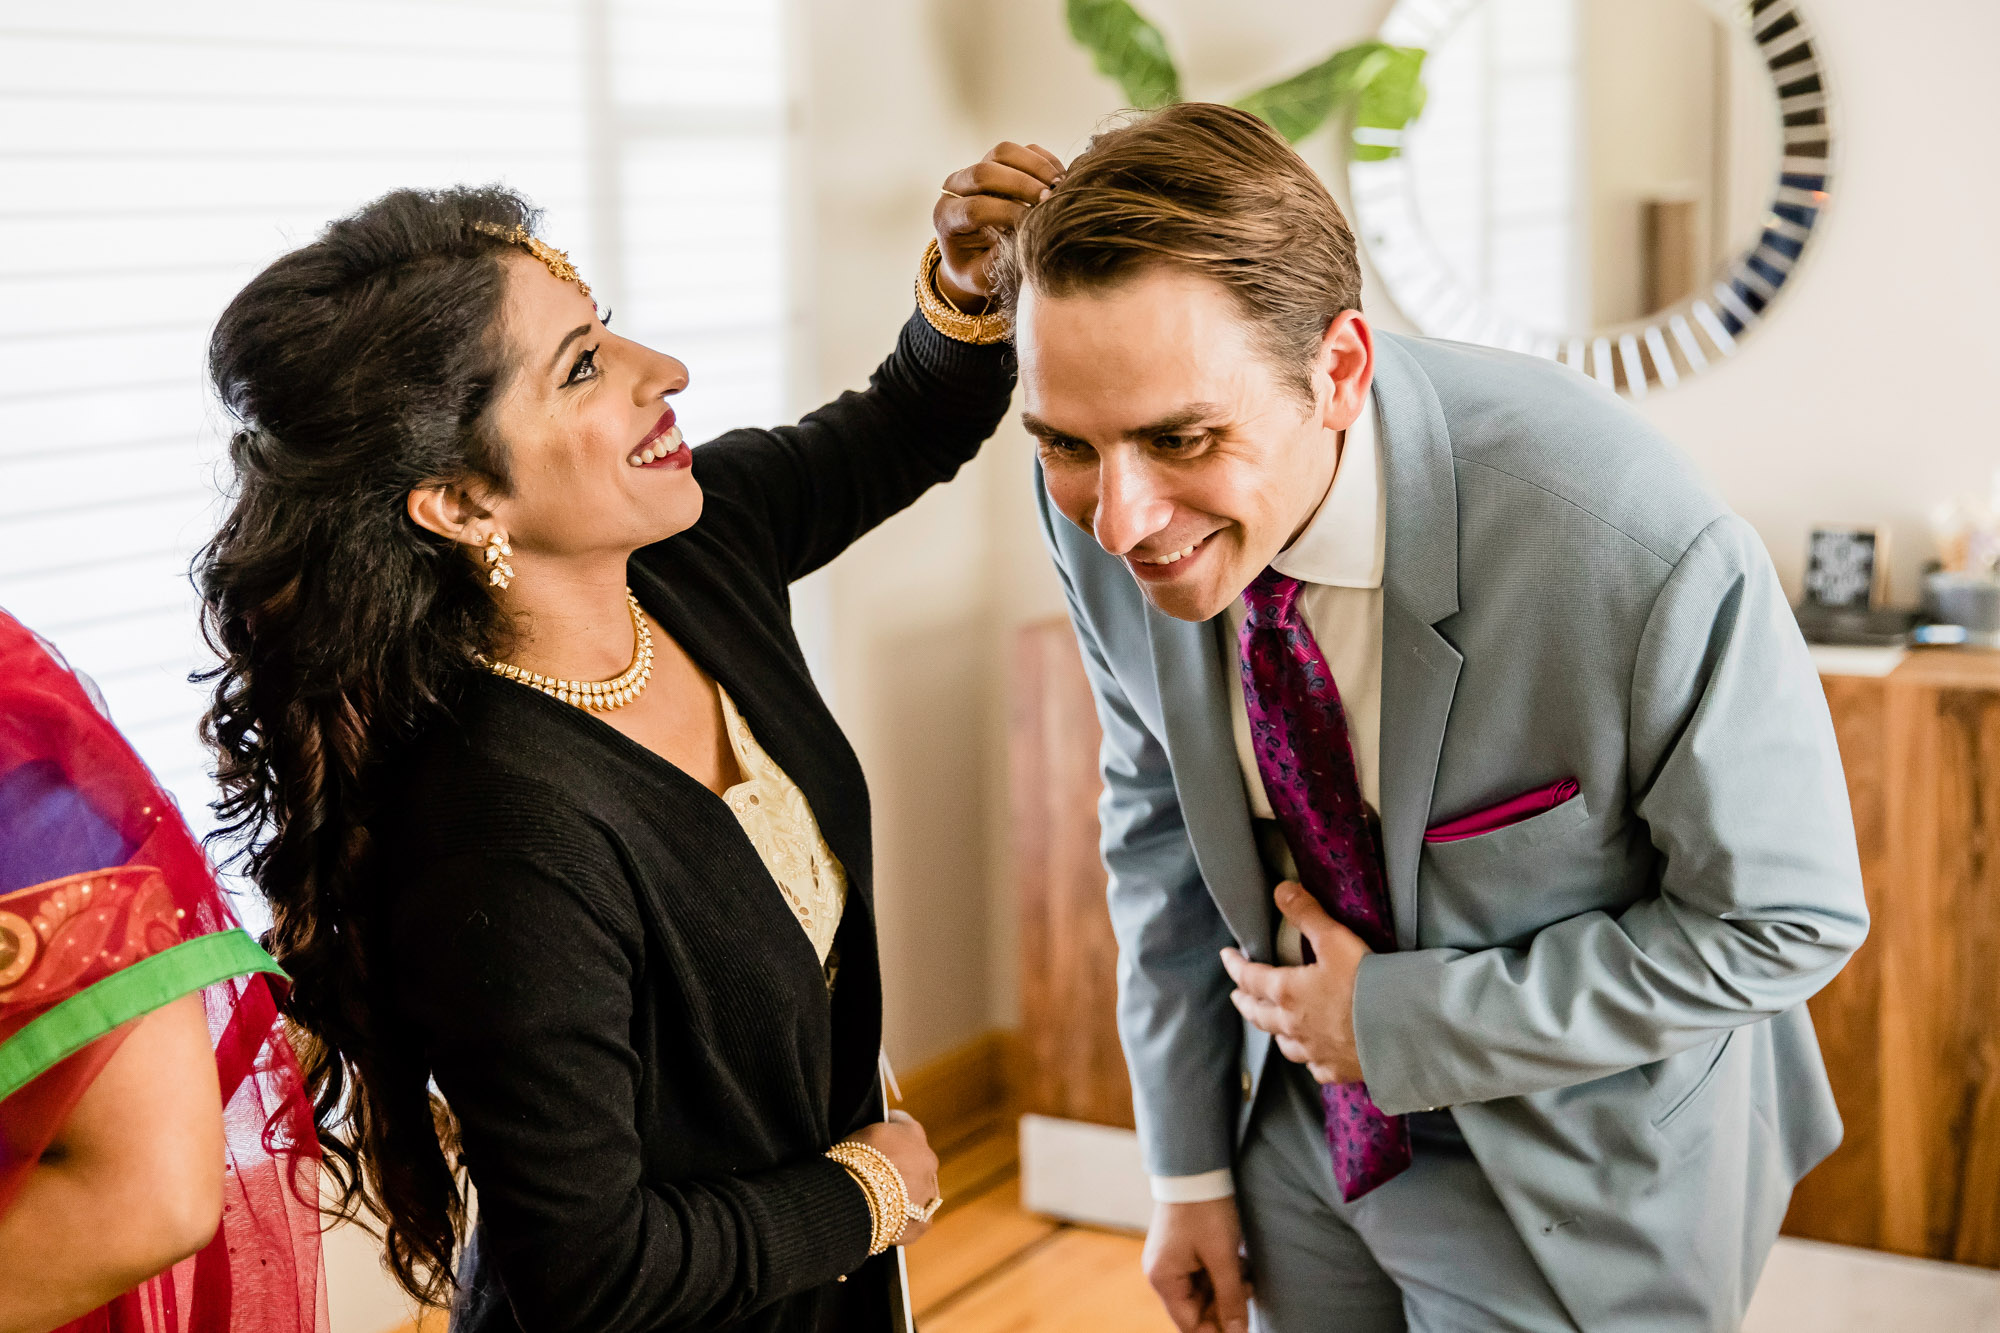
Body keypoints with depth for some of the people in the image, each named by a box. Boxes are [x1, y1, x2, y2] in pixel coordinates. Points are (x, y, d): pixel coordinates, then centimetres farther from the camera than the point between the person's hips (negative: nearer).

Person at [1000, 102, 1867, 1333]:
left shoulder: (1638, 550, -34)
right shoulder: (1102, 510, -18)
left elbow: (1785, 920, -19)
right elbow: (1160, 804, 0)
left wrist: (1405, 1022, -20)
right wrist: (1189, 1165, 4)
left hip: (1571, 1168, -4)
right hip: (1311, 1129, 4)